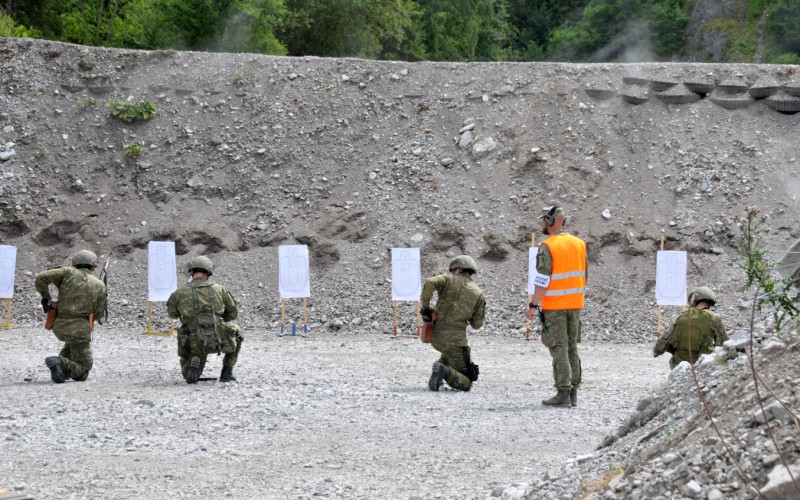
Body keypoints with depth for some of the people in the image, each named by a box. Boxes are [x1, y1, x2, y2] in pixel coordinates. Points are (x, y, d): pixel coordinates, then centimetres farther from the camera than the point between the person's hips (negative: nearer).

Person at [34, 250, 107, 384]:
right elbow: (98, 315, 7)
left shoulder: (68, 273, 4)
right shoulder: (100, 286, 4)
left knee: (72, 342, 38)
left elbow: (41, 278, -7)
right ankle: (61, 364, -27)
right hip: (79, 328, -4)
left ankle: (63, 360, 12)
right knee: (82, 373, 3)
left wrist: (46, 298, 6)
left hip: (59, 326, 4)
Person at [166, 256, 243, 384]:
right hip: (217, 340, 0)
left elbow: (172, 313, 24)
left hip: (194, 343, 0)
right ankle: (227, 373, 24)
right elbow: (233, 313, 19)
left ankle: (194, 362, -9)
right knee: (236, 331, 35)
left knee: (190, 377, 29)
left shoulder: (180, 293, 4)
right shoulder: (219, 289, 6)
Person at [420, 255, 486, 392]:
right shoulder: (479, 293, 5)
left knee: (450, 353, 40)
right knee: (465, 384, 2)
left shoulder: (449, 280, 3)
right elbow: (477, 324, 6)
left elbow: (429, 283, -19)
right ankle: (445, 372, -26)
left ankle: (440, 368, 14)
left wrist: (425, 306, -6)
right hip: (457, 338, -3)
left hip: (437, 337, 3)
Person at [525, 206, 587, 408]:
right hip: (575, 304, 6)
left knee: (559, 349, -4)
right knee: (572, 348, 12)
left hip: (554, 306, -6)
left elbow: (542, 280, -17)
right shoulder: (579, 243, 8)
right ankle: (573, 393, 12)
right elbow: (584, 275, 12)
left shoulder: (547, 247, -13)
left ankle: (563, 393, -7)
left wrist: (533, 305, -12)